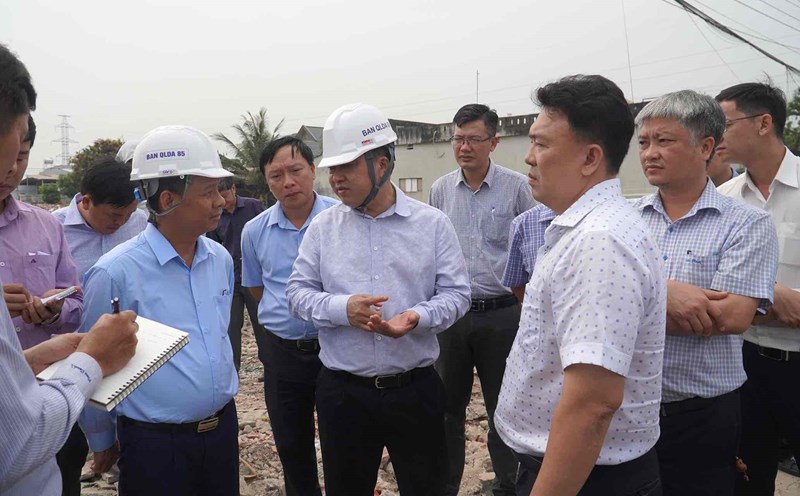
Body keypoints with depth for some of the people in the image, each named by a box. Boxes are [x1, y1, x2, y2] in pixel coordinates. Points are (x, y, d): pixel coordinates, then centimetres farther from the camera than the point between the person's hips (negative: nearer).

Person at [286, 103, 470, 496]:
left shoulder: (432, 223, -3)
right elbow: (298, 293, 0)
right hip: (342, 391, 2)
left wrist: (416, 317, -23)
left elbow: (455, 294, -3)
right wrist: (343, 309, -19)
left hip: (416, 389, -1)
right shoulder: (322, 228, 1)